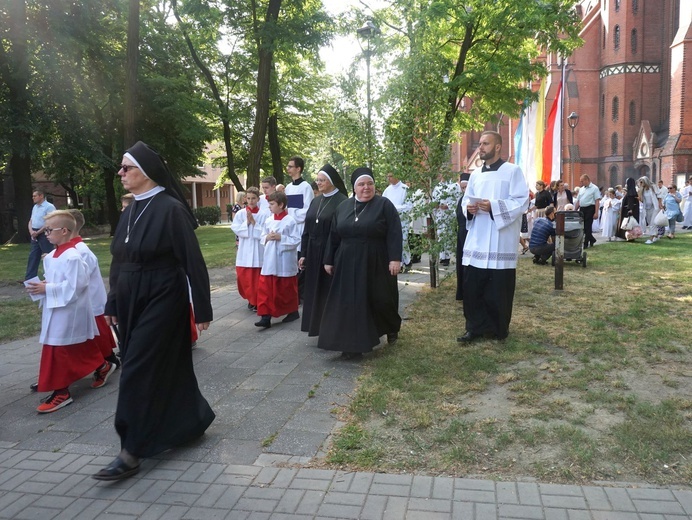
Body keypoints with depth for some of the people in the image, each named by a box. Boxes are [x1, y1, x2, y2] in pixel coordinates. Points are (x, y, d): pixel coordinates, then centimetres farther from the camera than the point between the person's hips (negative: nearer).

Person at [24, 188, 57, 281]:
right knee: (33, 257, 10)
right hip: (35, 236, 8)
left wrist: (38, 232, -15)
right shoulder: (35, 207, 16)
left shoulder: (49, 207, -11)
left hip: (44, 234, -8)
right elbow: (31, 221, 17)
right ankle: (29, 278, 15)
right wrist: (31, 231, -4)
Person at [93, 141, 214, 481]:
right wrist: (113, 303, 16)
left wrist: (202, 309, -14)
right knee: (167, 366, 15)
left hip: (161, 302, -8)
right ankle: (192, 421, 34)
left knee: (138, 370, -5)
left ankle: (131, 453, 7)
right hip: (132, 303, 8)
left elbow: (193, 261, -15)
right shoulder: (131, 211, 8)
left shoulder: (171, 209, -15)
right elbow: (119, 262, 14)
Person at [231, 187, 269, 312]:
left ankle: (257, 301, 18)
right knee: (243, 277, 6)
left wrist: (253, 222, -15)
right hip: (245, 250, 2)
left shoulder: (264, 214, -3)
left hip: (259, 250, -2)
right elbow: (237, 230, -4)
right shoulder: (240, 214, 2)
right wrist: (247, 222, -14)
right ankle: (251, 299, 26)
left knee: (258, 278, 2)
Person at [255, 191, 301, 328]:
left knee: (287, 288, 9)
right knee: (265, 288, -2)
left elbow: (296, 241, -12)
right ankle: (265, 317, 0)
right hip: (269, 260, 5)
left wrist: (281, 238, -18)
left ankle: (293, 312, 28)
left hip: (285, 262, -5)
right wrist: (267, 238, -8)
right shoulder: (268, 220, 6)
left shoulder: (290, 221, -10)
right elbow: (262, 238, 13)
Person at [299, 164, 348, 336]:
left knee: (331, 292, 1)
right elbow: (307, 229, 13)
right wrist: (303, 254, 9)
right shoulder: (315, 201, 11)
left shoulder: (342, 202, -9)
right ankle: (319, 326, 23)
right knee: (316, 291, 11)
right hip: (314, 253, 7)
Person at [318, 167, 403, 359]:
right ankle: (354, 344, 7)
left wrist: (395, 258, -20)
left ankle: (393, 327, 37)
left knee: (381, 300, 7)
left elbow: (394, 233, -11)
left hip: (376, 264, -3)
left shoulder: (384, 205, -4)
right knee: (351, 303, 0)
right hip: (348, 265, 3)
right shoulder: (343, 207, 8)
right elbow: (334, 236, 11)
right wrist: (329, 260, 10)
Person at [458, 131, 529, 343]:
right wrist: (468, 208, -6)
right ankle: (476, 327, 15)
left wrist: (494, 206, -21)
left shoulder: (512, 171, -2)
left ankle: (499, 328, 17)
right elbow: (466, 200, 18)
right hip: (476, 241, 5)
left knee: (498, 289, 1)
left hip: (500, 242, -5)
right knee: (472, 287, 4)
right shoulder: (475, 174, 15)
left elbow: (522, 201, -10)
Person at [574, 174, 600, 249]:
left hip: (590, 209, -7)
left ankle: (586, 243, 2)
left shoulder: (594, 188, -4)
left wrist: (596, 212, -16)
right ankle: (591, 239, 26)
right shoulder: (581, 189, 15)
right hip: (582, 209, 7)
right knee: (582, 225, 7)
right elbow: (578, 201, 18)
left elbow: (597, 201, -10)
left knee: (588, 226, -4)